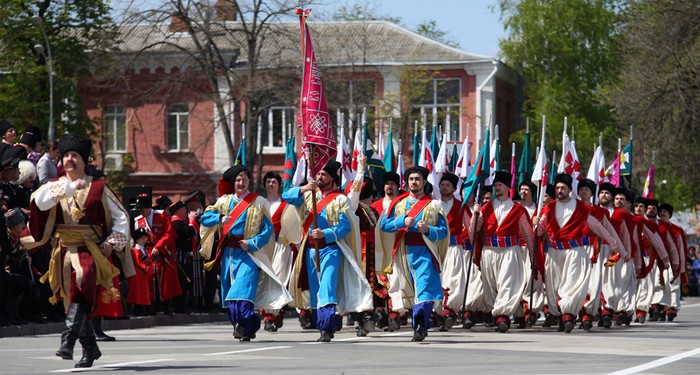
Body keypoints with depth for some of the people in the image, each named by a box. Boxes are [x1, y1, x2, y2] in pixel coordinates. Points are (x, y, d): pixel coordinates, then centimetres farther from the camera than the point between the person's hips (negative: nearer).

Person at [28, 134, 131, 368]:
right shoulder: (55, 187, 9)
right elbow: (39, 201, -14)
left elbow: (121, 217, 8)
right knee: (74, 301, 9)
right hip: (64, 253, 4)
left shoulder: (98, 188, 3)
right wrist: (69, 187, -19)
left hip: (90, 251, -4)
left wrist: (111, 243, -4)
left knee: (81, 288, -28)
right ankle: (90, 349, 25)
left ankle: (68, 341, -37)